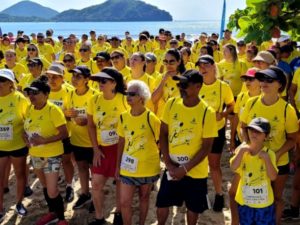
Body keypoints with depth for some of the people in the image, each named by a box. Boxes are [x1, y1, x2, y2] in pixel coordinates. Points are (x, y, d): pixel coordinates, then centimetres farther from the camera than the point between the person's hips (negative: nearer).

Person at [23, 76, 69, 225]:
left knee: (52, 191, -5)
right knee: (45, 186, 21)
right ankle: (52, 212, 41)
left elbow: (64, 134, -20)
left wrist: (45, 140, -29)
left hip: (52, 155, -7)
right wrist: (26, 137, -6)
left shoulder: (53, 110, -20)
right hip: (35, 155, 7)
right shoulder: (29, 109, -1)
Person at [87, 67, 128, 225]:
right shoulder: (94, 100, -3)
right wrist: (96, 149, 0)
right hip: (102, 148, 3)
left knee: (121, 182, 9)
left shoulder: (124, 100, -13)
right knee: (96, 184, 3)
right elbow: (91, 126, 5)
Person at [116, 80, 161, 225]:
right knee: (124, 202, 1)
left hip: (148, 167, -3)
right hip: (127, 167, 3)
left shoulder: (151, 118, -15)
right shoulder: (123, 117, -2)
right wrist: (118, 166, 9)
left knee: (144, 198, 17)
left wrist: (156, 161, -1)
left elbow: (160, 142, -5)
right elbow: (121, 142, 7)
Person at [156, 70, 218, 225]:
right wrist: (168, 163, -9)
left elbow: (206, 147, -13)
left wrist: (185, 169, -17)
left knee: (193, 207, 15)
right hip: (172, 167, 3)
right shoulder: (171, 104, -6)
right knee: (162, 203, 14)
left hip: (195, 171, -3)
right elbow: (163, 134, -1)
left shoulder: (207, 113, -17)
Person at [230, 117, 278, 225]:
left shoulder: (269, 153, -12)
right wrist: (241, 151, -25)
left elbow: (273, 177, -19)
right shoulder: (242, 150, -7)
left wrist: (266, 158, -27)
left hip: (264, 202, -2)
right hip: (245, 201, 2)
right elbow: (233, 168, -20)